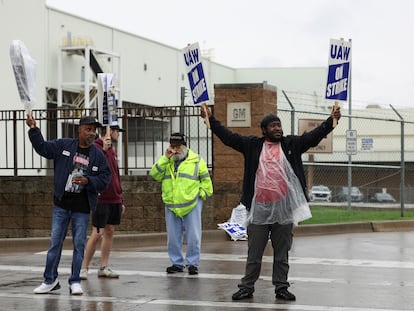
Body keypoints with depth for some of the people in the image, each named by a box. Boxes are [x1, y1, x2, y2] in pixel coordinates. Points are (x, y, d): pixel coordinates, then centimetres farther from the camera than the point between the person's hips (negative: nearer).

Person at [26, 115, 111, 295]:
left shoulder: (98, 155, 1)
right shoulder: (63, 145, 2)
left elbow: (105, 179, 1)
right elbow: (42, 148, 5)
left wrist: (88, 181, -15)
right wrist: (34, 129, -6)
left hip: (82, 208, 0)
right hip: (61, 204, 0)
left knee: (79, 244, 3)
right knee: (55, 242, 4)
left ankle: (75, 282, 13)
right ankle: (50, 279, 15)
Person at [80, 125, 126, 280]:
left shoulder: (112, 149, 16)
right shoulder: (95, 147, -11)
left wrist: (121, 199, 20)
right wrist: (103, 149, -32)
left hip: (114, 200, 8)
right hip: (101, 199, -8)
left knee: (110, 232, 9)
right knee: (97, 233, -6)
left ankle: (104, 267, 14)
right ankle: (84, 268, 2)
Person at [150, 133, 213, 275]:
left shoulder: (196, 161, 2)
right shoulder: (166, 161, 11)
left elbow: (206, 181, 6)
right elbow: (155, 174, -4)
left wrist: (201, 194, -3)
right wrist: (165, 158, -9)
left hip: (192, 205, -3)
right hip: (171, 206, 3)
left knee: (193, 236, -1)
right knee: (173, 237, 7)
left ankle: (192, 263, 8)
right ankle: (177, 263, 17)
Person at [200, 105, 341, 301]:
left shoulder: (291, 144, 6)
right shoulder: (253, 145, 6)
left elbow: (314, 136, -1)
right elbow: (228, 137, 6)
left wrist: (331, 120, -13)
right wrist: (211, 119, 1)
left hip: (284, 210, 0)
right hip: (259, 210, 0)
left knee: (282, 253, 9)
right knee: (254, 253, 7)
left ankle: (281, 287, 17)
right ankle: (247, 287, 16)